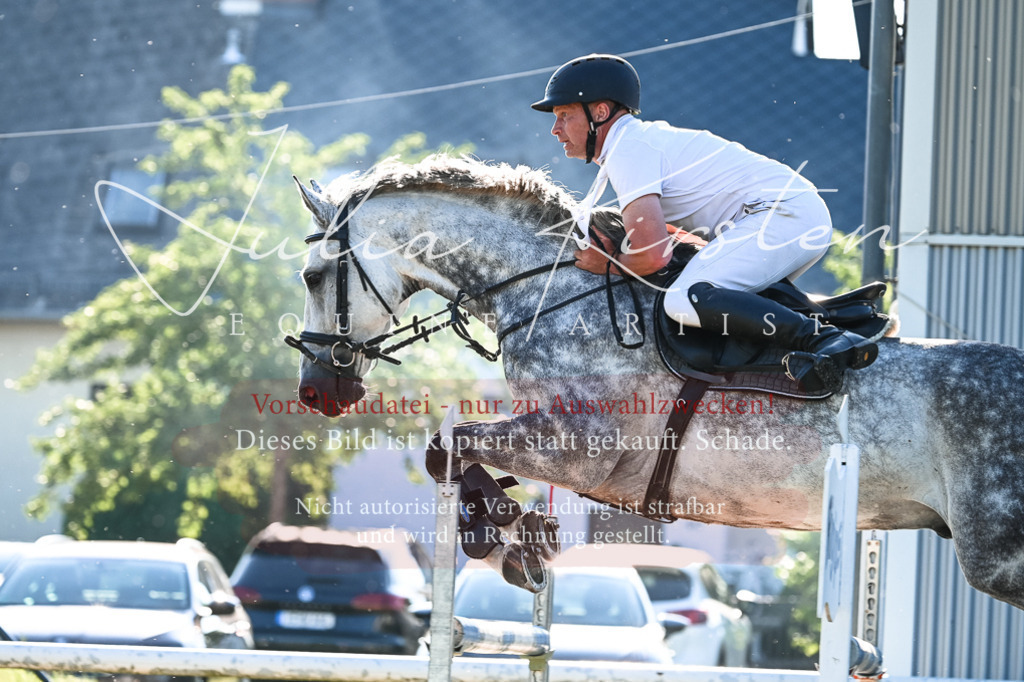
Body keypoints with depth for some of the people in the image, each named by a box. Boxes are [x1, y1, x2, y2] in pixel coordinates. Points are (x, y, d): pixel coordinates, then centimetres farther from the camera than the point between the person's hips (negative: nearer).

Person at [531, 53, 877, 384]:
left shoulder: (628, 151, -9)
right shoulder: (649, 136, 23)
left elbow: (653, 254, -20)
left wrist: (608, 264, 0)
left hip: (781, 215, -11)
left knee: (685, 301, -28)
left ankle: (822, 339, -32)